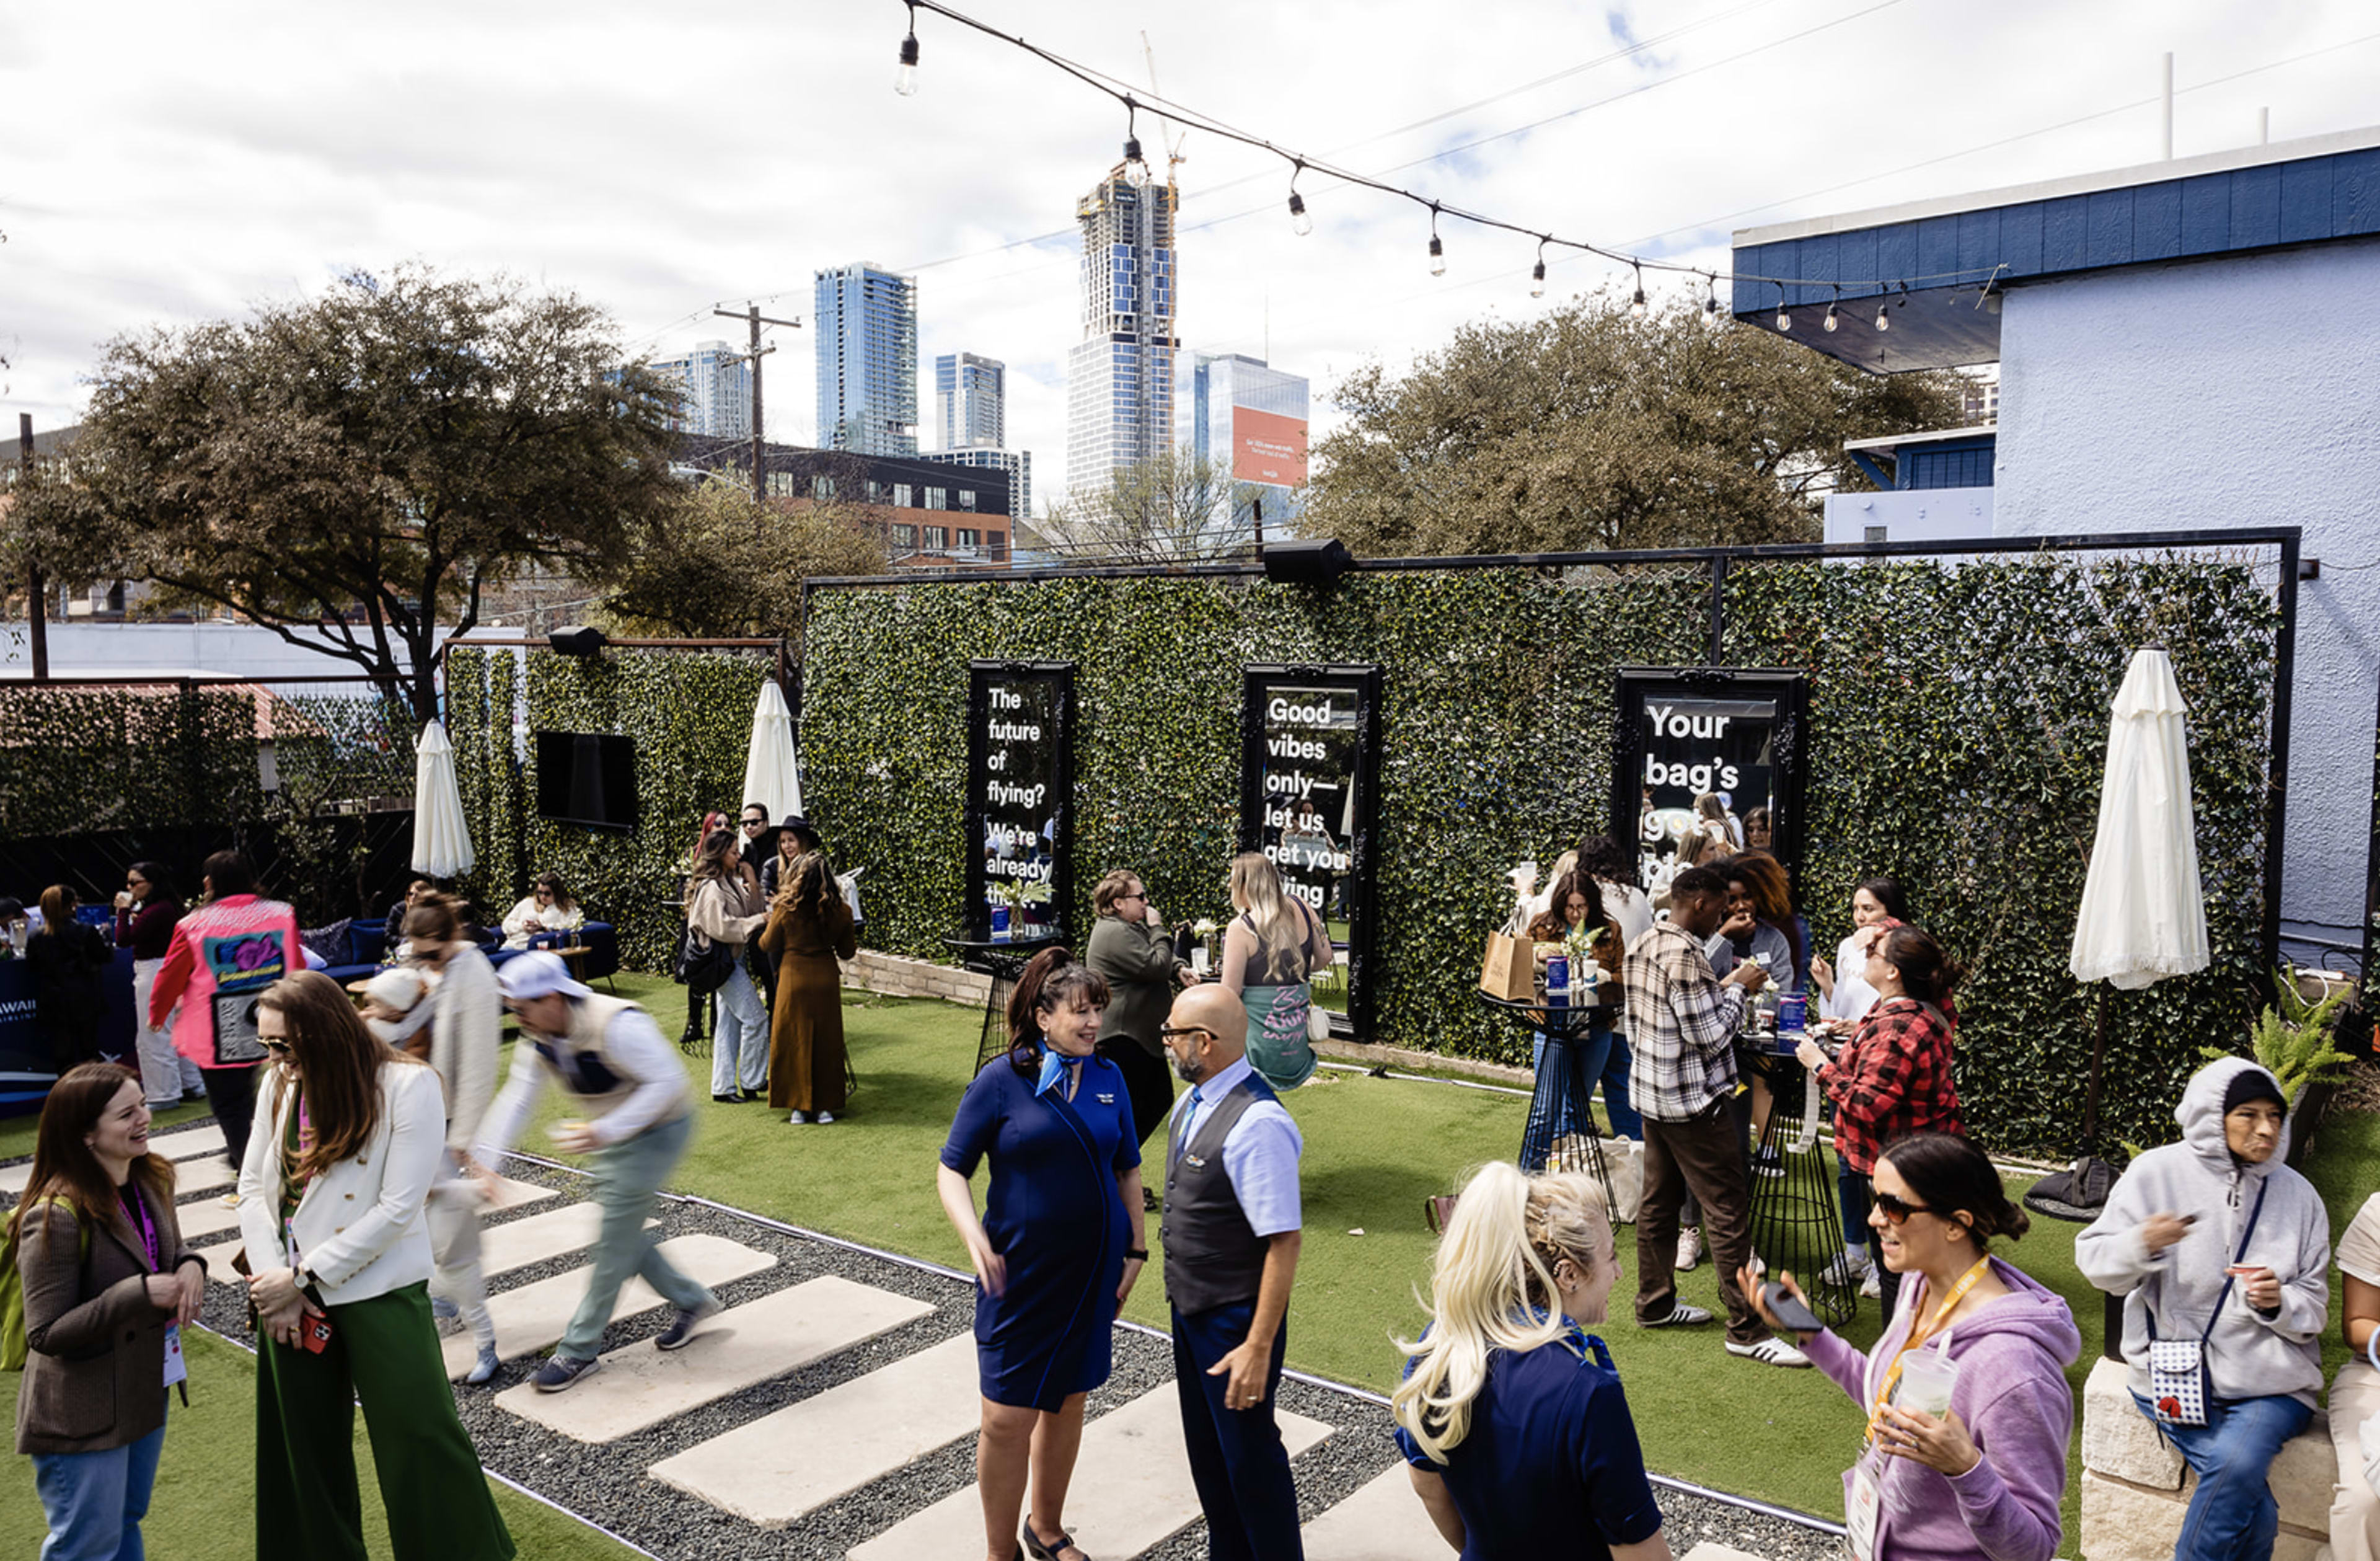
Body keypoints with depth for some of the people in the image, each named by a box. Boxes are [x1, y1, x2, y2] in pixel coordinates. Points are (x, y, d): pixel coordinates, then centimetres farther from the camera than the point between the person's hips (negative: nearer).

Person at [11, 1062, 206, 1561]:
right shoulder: (55, 1217, -25)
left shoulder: (150, 1181, -2)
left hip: (146, 1391, 7)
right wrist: (139, 1294, -30)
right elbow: (46, 1333, -22)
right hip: (82, 1418, -7)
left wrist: (190, 1266, -9)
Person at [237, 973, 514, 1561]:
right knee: (304, 1446, 17)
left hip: (379, 1291, -5)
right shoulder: (279, 1084, 1)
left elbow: (397, 1209, -17)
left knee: (419, 1438, 0)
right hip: (291, 1293, 5)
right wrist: (275, 1283, -7)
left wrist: (302, 1277, -13)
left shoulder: (408, 1086, -17)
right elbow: (253, 1187, 4)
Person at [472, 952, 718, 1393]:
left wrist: (603, 1131, -34)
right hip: (613, 1136, 8)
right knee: (624, 1235, 14)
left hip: (656, 1132, -8)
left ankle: (579, 1352, 8)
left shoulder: (616, 1025, -31)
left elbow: (668, 1081, -30)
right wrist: (485, 1158, -16)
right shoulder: (538, 1038, -6)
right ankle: (692, 1301, 32)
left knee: (614, 1243, -4)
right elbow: (516, 1099, -4)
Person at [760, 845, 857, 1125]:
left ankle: (799, 1107, 10)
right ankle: (825, 1106, 15)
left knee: (795, 1041, 8)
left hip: (794, 978, -2)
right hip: (826, 979, 2)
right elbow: (848, 952, 5)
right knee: (826, 1042, 11)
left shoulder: (785, 909, -10)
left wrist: (770, 921, 20)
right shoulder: (839, 911, -5)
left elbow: (768, 946, 3)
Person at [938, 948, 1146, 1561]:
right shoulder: (1000, 1081, -11)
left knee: (1067, 1401, 17)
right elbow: (952, 1169, -8)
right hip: (1021, 1273, -4)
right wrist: (974, 1236, -24)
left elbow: (1128, 1169, 10)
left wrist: (1136, 1249, 7)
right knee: (1008, 1418, -2)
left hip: (1093, 1270, 4)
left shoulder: (1108, 1078, 1)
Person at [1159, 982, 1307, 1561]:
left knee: (1249, 1455, 8)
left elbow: (1285, 1241, -27)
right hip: (1190, 1310, 9)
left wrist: (1259, 1346, -25)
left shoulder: (1256, 1125, -28)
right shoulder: (1192, 1101, 0)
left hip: (1235, 1320, -9)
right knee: (1206, 1450, 23)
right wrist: (1180, 1295, 18)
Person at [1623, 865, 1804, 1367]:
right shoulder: (1685, 956, -23)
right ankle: (1747, 1330, 3)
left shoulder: (1644, 945, 7)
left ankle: (1655, 1303, 27)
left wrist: (1722, 987, 10)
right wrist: (1738, 989, -9)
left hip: (1652, 1092, 10)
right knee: (1729, 1211, -3)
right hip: (1693, 1100, -10)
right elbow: (1710, 1037, -20)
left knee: (1658, 1200, 17)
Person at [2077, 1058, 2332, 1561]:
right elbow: (2094, 1260, -4)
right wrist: (2140, 1244, -25)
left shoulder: (2296, 1194, 5)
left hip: (2269, 1377, 2)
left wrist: (2279, 1303, -13)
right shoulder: (2158, 1172, -3)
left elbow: (2314, 1304, 10)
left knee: (2237, 1464, -27)